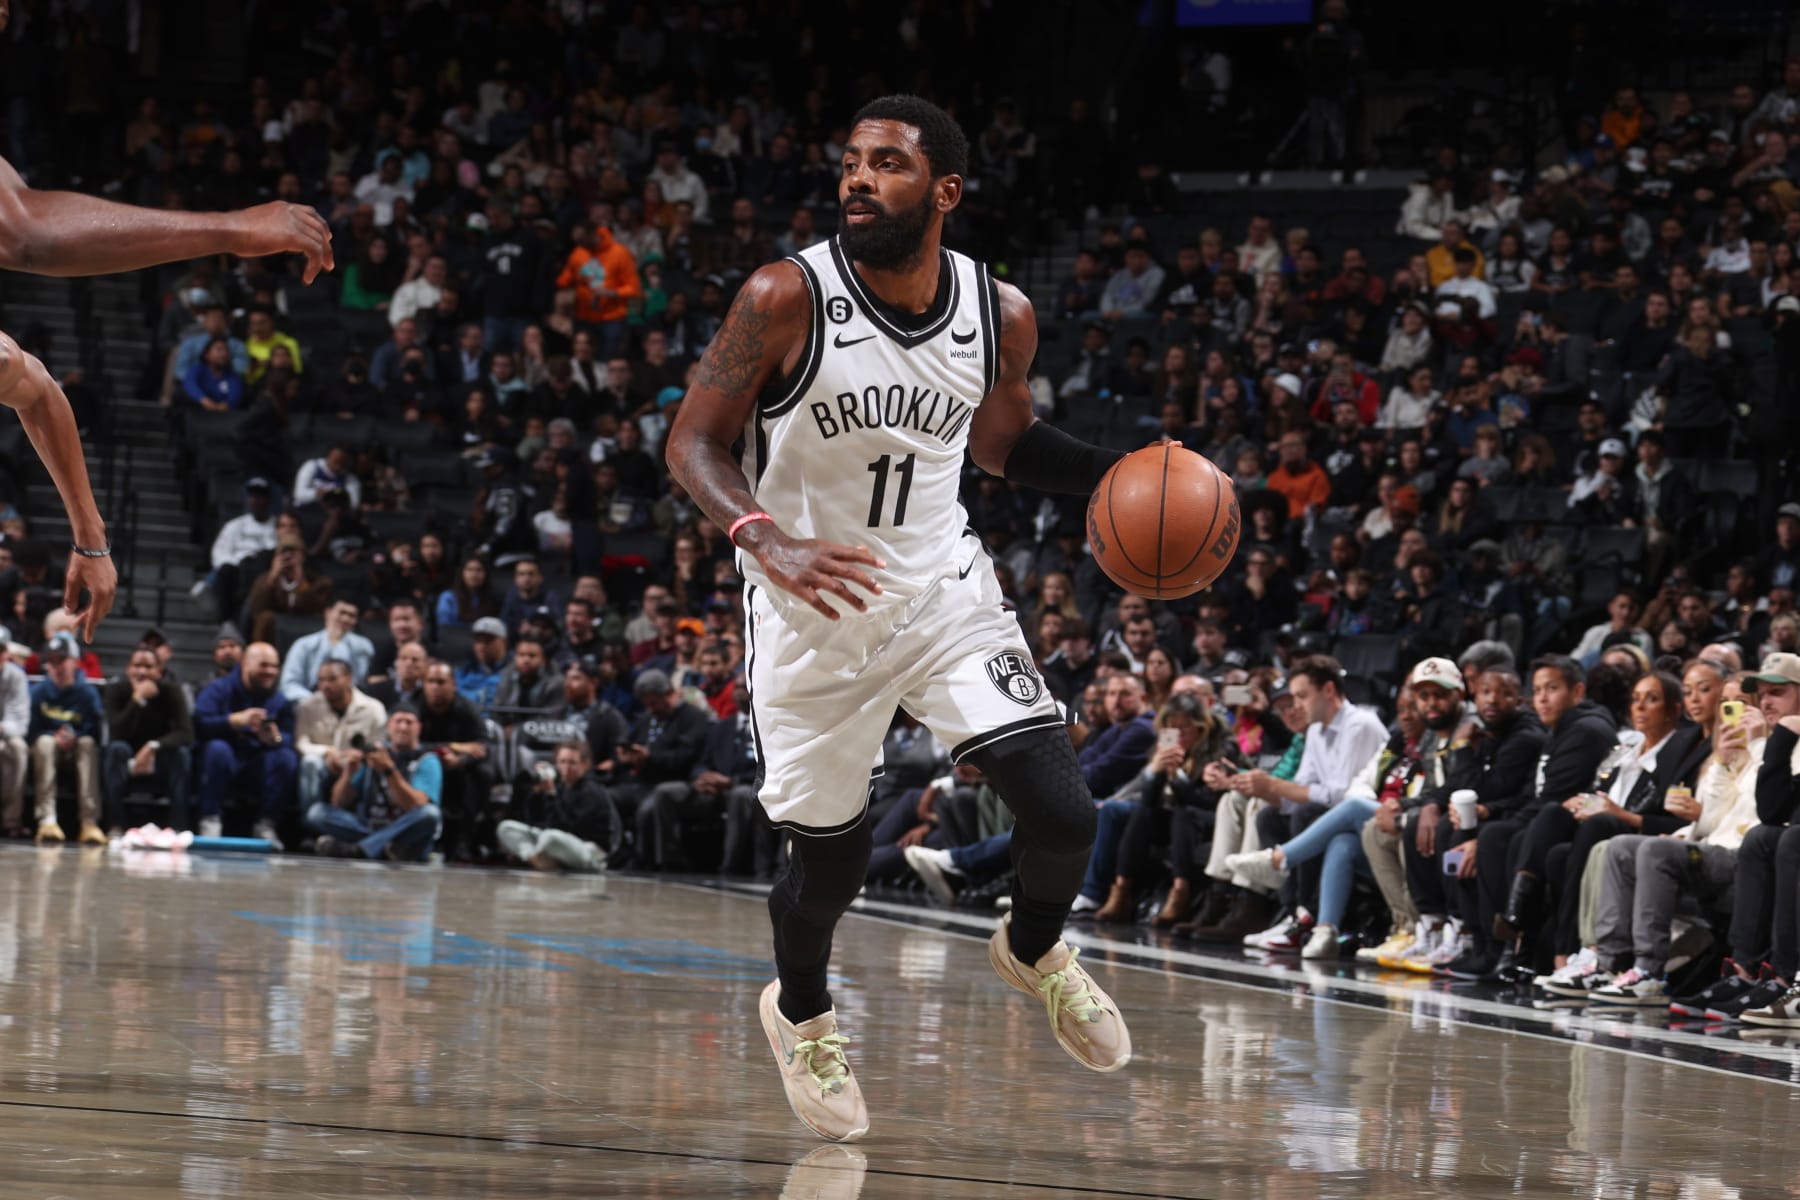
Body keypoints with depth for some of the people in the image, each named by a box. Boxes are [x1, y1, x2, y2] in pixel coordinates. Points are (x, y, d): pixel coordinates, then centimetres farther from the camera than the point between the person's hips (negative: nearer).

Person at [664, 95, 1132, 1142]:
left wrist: (1123, 474, -4)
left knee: (1062, 812, -9)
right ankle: (802, 1014, 40)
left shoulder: (1001, 315, -7)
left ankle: (1035, 950, 26)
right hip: (813, 608, -2)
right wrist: (765, 539, -32)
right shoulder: (787, 299, -18)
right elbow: (695, 443, -13)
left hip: (943, 593, 2)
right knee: (834, 858, 6)